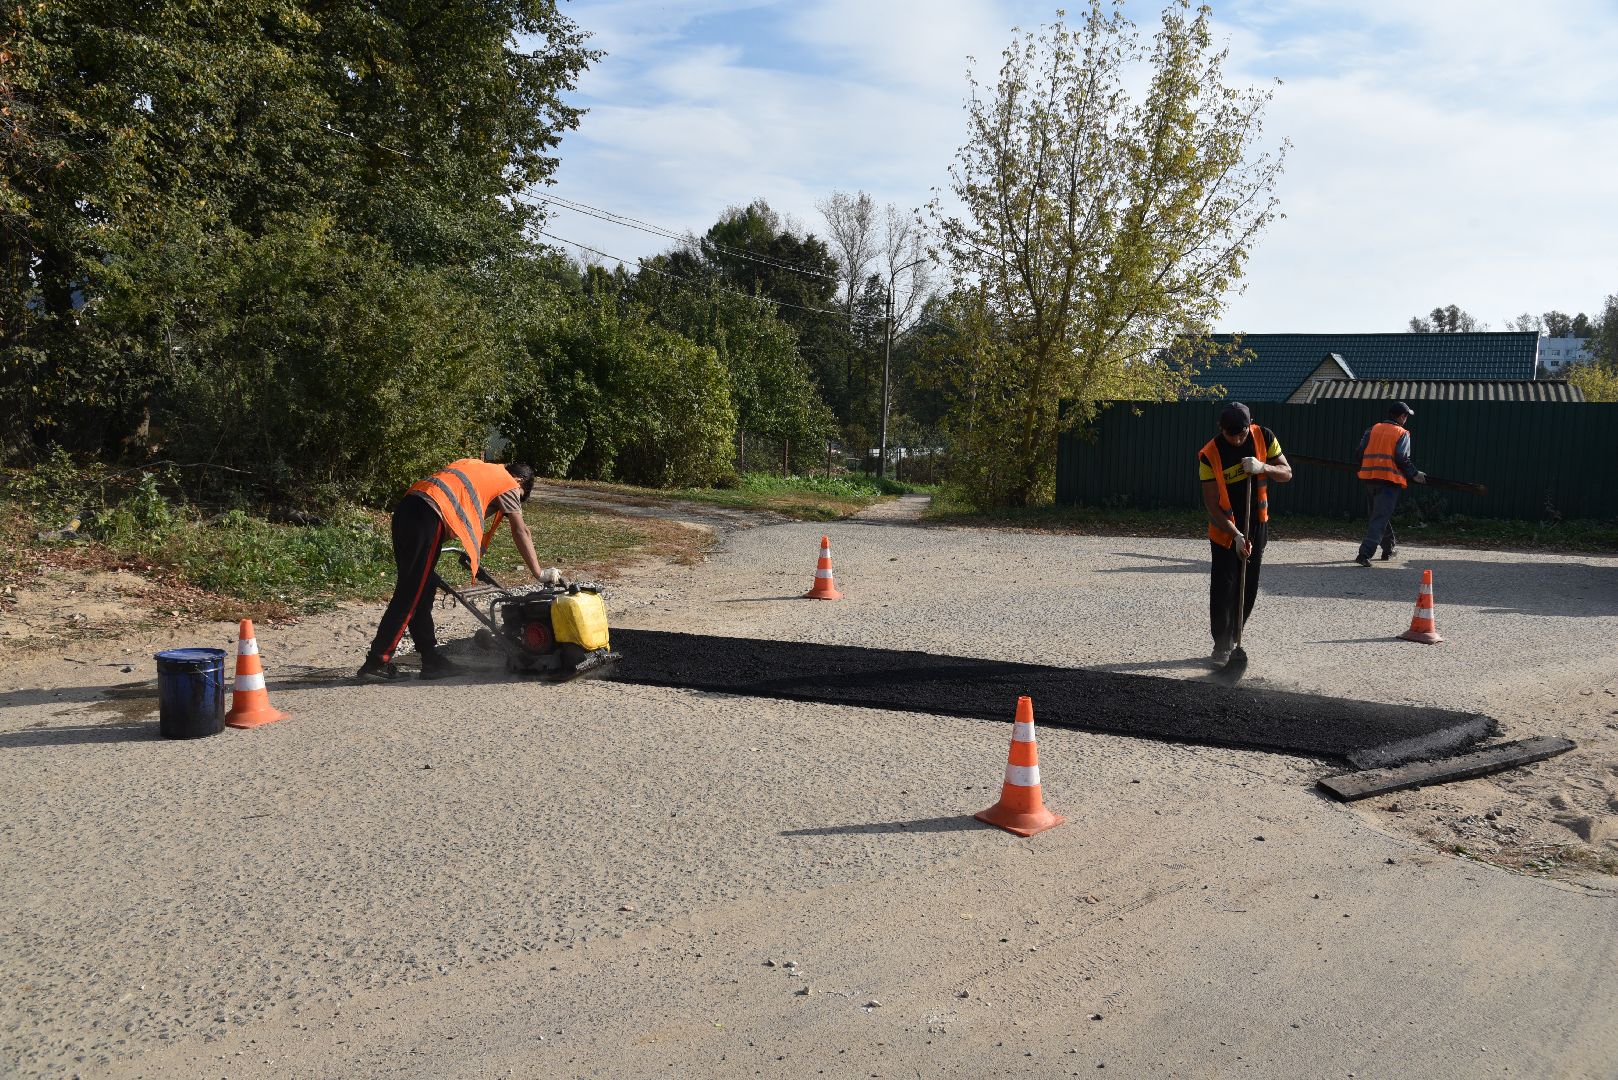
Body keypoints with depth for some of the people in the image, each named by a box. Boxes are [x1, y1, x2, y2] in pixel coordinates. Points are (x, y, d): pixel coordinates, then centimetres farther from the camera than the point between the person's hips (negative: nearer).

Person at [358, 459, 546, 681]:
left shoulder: (476, 466, 33)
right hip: (429, 515, -8)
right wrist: (539, 575, 12)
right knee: (409, 595, -5)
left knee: (421, 593, 11)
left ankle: (431, 659, 16)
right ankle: (376, 662, -4)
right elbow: (521, 532, 10)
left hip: (405, 507, 8)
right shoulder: (509, 483, 13)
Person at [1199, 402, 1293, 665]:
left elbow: (1287, 473, -5)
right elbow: (1212, 504, -19)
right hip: (1225, 528, -3)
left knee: (1248, 587, 8)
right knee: (1223, 586, -7)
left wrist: (1264, 467, -27)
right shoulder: (1209, 455, -20)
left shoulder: (1263, 437, -10)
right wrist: (1236, 535, -26)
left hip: (1257, 525, 3)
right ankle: (1221, 646, 2)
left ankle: (1232, 641, 22)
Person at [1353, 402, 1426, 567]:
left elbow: (1361, 452, 6)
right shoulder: (1402, 433, 0)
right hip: (1389, 480, -5)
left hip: (1369, 479, 5)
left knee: (1378, 514, 21)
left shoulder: (1372, 429, 12)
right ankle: (1364, 554, -21)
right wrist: (1415, 474, 2)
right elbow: (1402, 459, -9)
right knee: (1380, 518, -7)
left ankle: (1389, 548, 35)